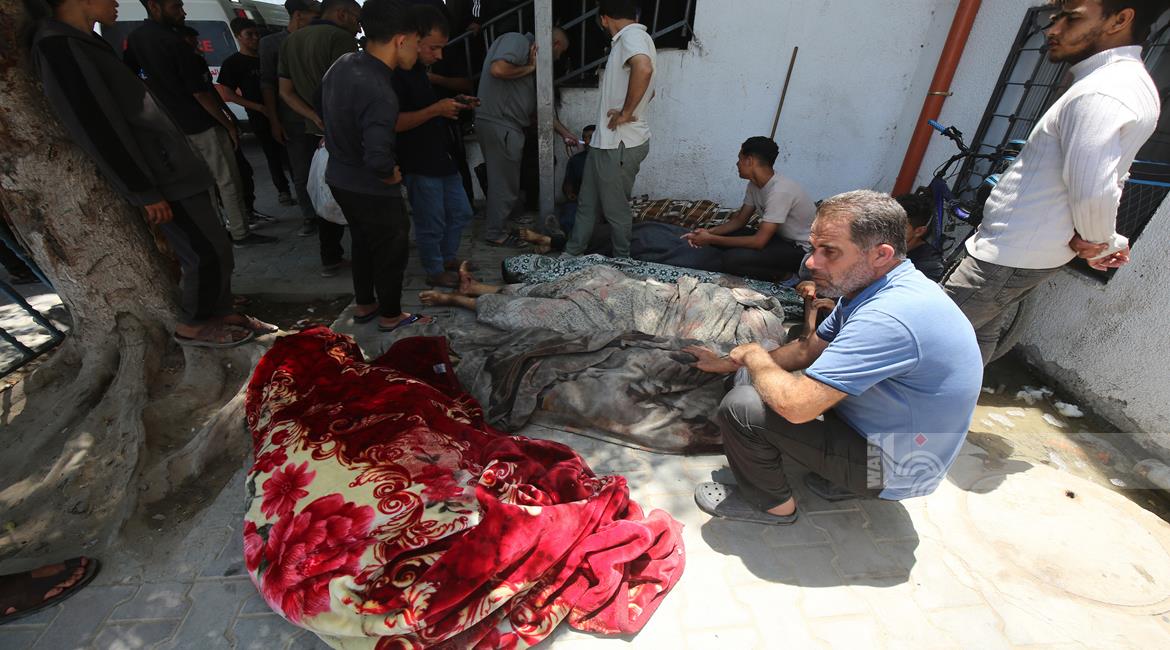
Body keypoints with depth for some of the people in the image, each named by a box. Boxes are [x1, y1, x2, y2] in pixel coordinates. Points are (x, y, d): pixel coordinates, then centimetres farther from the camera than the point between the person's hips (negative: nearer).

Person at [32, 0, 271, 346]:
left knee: (214, 246, 11)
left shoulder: (85, 41, 17)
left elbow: (128, 105, 19)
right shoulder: (58, 46, -13)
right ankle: (192, 326, 10)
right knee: (208, 252, -7)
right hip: (162, 179, -10)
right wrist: (145, 192, -17)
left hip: (173, 168, 10)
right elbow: (95, 130, -18)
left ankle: (221, 313, 22)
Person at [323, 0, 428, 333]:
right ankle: (390, 315, 27)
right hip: (371, 189, -8)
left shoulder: (343, 62, -1)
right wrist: (392, 176, -18)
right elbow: (379, 159, -37)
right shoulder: (379, 94, -29)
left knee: (363, 242, 23)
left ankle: (364, 305, 39)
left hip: (339, 177, 9)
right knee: (392, 251, 10)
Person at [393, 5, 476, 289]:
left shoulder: (420, 69, 12)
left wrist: (454, 104, 8)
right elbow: (393, 122, -24)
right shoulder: (395, 74, -17)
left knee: (461, 213, 18)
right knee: (431, 224, 3)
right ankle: (435, 272, 22)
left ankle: (449, 257, 37)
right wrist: (436, 110, -25)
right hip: (419, 166, -9)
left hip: (441, 158, 10)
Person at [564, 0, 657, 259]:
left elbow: (643, 69, -36)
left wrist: (627, 112, -26)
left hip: (620, 145, -10)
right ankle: (571, 255, 26)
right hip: (607, 141, 10)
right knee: (587, 204, 15)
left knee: (616, 209, 3)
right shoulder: (637, 38, 19)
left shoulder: (631, 36, -13)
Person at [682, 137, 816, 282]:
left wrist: (711, 240, -26)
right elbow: (740, 220, 9)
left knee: (732, 260, -28)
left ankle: (783, 274, -6)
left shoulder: (780, 190, -29)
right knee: (723, 234, 1)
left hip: (801, 249, -9)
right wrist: (709, 232, -10)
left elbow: (758, 241, -31)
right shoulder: (755, 184, -1)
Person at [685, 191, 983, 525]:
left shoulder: (889, 317, -33)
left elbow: (794, 405, -35)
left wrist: (753, 355, -15)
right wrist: (729, 363, 9)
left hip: (890, 467, -10)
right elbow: (807, 349, 10)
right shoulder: (870, 287, -1)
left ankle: (772, 503, 7)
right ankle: (838, 478, 17)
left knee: (740, 406, -19)